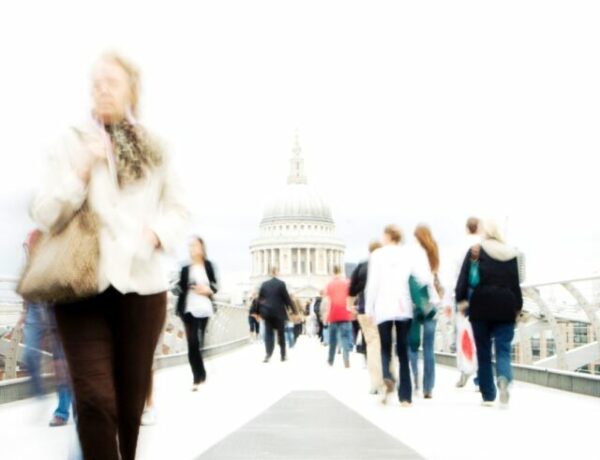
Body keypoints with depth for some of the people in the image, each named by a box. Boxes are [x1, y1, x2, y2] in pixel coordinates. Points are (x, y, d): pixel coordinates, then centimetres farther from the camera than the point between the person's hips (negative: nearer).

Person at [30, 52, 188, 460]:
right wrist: (83, 168, -13)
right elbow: (45, 215, -1)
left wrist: (159, 232, -6)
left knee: (131, 399, 10)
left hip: (142, 285, 2)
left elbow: (178, 210, 15)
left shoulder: (155, 150, 12)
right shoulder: (75, 141, 6)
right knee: (96, 398, -11)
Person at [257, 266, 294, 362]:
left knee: (268, 333, 3)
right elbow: (286, 298, -4)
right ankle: (283, 355, 14)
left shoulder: (264, 284, 5)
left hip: (267, 312, 3)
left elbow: (260, 299, 8)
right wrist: (293, 309, 6)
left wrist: (260, 311, 15)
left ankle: (268, 354, -12)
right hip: (278, 312, -2)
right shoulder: (281, 284, -6)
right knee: (281, 334, 8)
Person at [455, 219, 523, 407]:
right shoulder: (510, 253, 7)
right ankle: (504, 378, -27)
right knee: (503, 349, 3)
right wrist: (517, 307, 16)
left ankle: (488, 395, 11)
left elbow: (464, 277, -5)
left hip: (481, 307, -1)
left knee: (483, 351, 8)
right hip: (505, 307, 2)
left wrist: (461, 299, 4)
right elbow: (515, 282, 9)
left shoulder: (475, 251, -1)